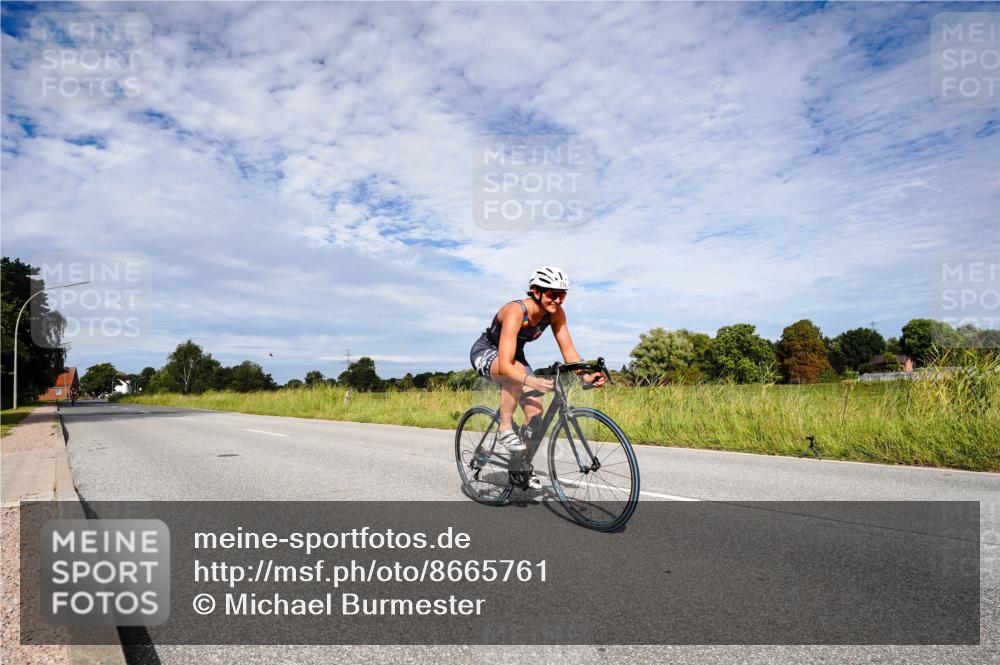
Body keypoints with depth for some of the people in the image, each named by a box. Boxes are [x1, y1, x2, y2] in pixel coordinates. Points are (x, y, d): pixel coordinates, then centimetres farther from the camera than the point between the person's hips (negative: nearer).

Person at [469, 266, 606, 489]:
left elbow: (567, 349, -17)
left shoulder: (555, 313, -18)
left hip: (514, 354, 6)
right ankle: (505, 429, -22)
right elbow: (505, 364, -44)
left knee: (535, 410, -7)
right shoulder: (516, 311, -37)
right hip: (485, 352, -6)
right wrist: (532, 381, -60)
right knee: (518, 371, -39)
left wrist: (586, 375, -34)